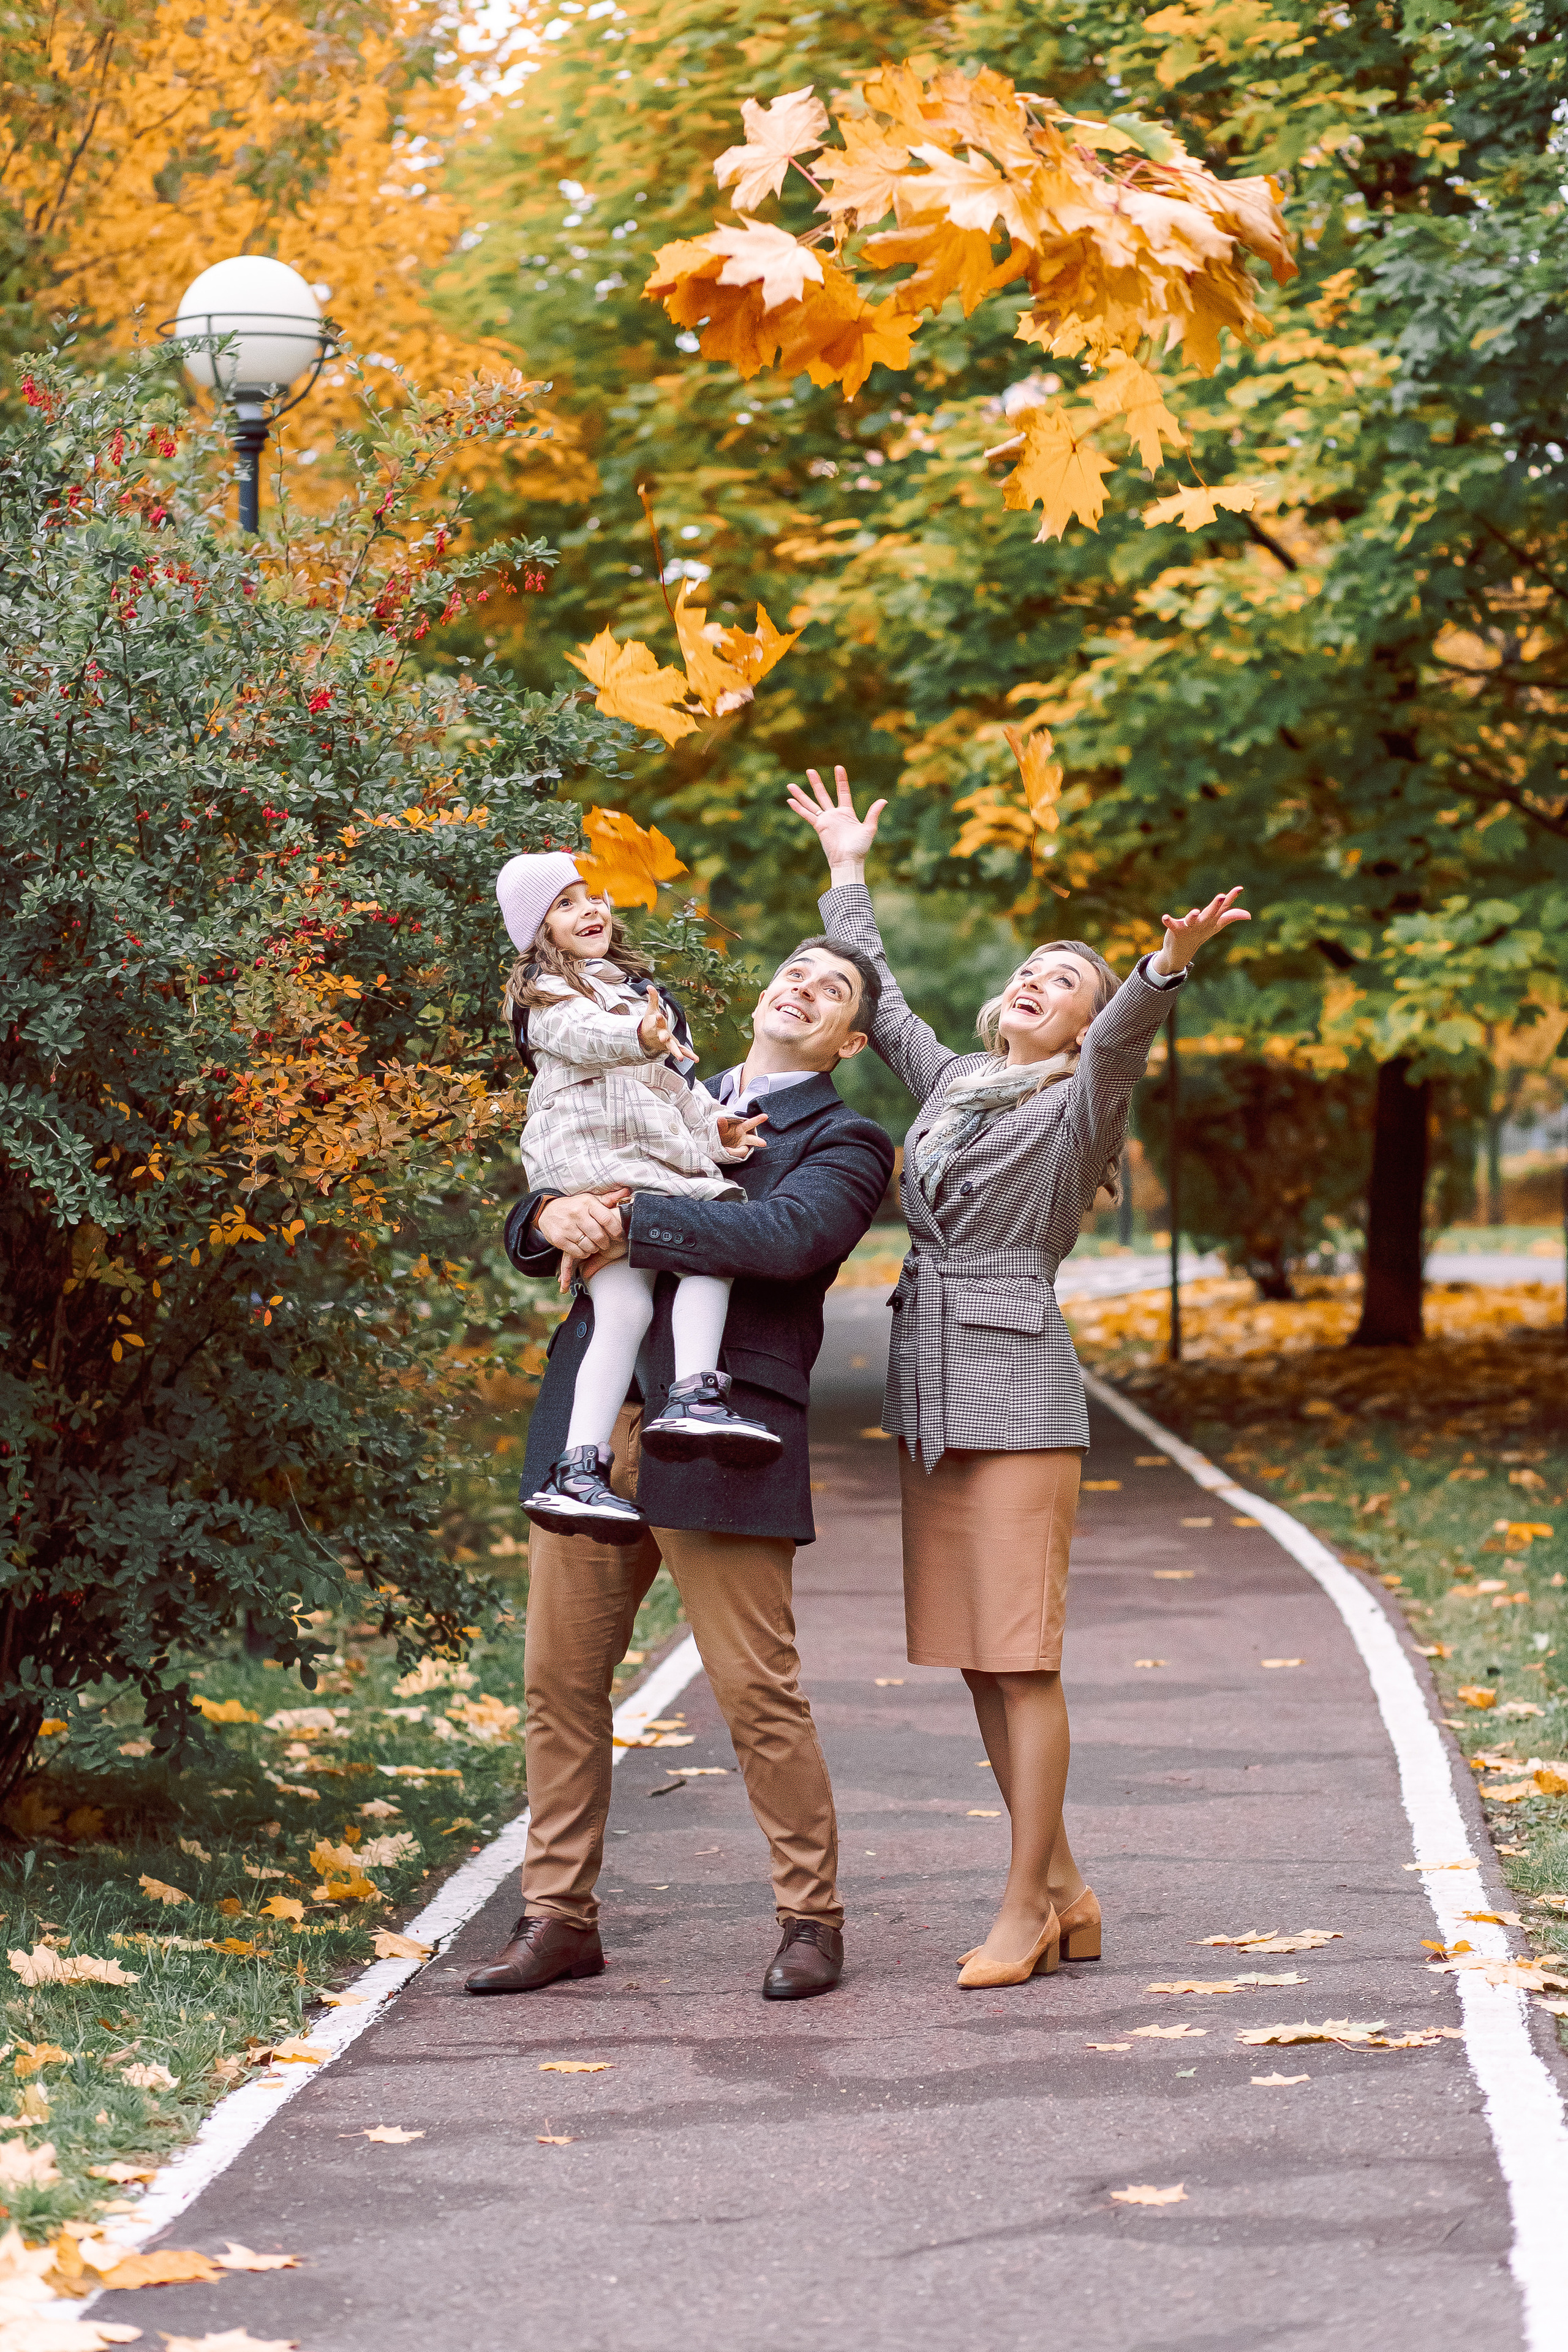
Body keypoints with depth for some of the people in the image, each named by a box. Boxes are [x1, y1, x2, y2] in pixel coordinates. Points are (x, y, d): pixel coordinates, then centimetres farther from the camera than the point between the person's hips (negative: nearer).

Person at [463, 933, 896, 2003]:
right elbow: (536, 1224, 18)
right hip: (592, 1426, 5)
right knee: (560, 1676, 6)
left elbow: (786, 1235, -17)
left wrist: (627, 1221, -17)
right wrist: (553, 1217, -7)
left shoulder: (845, 1142, 4)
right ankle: (561, 1915, 16)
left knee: (759, 1689, -3)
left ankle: (812, 1916, 11)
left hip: (717, 1437, -5)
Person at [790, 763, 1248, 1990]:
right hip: (927, 1391, 7)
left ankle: (1024, 1911, -2)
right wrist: (849, 875, 38)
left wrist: (1166, 966, -39)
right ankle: (1066, 1895, 15)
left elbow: (1121, 1041, -20)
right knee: (976, 1660, 7)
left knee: (1020, 1658, -7)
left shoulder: (1079, 1103, 1)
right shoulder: (948, 1084, 18)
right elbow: (879, 1001, 32)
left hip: (1017, 1391, -7)